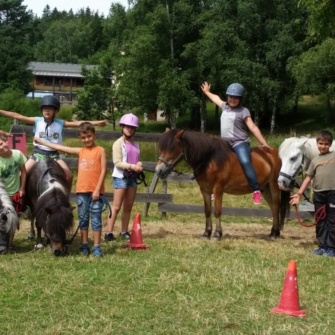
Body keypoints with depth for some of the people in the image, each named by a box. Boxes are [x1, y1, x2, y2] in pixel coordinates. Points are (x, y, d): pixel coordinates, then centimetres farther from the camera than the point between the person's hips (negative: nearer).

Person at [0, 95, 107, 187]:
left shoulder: (60, 123, -2)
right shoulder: (37, 121, -5)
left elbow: (78, 123, -4)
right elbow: (17, 116, -9)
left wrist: (97, 122, -11)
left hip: (53, 154, 1)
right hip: (38, 153, -1)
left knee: (69, 176, -9)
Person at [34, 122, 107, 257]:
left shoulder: (100, 150, -1)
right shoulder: (80, 151, 11)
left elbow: (103, 171, -6)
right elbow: (60, 148, 15)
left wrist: (97, 189, -13)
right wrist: (40, 141, 17)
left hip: (95, 191, -4)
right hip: (81, 191, 4)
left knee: (96, 219, -2)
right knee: (83, 219, 8)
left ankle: (97, 247, 1)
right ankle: (84, 245, 16)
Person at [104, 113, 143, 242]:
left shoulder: (135, 145, 13)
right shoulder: (118, 143, -7)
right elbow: (117, 162, -14)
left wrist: (139, 165, -8)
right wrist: (131, 166, -24)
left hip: (132, 177, 6)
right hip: (121, 177, -6)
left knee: (128, 207, 10)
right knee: (116, 206, -8)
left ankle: (124, 231, 18)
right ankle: (108, 232, -6)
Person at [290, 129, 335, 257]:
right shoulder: (315, 160, 12)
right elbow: (308, 178, 12)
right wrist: (299, 194, 8)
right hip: (318, 194, 4)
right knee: (320, 221, 8)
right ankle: (323, 246, 16)